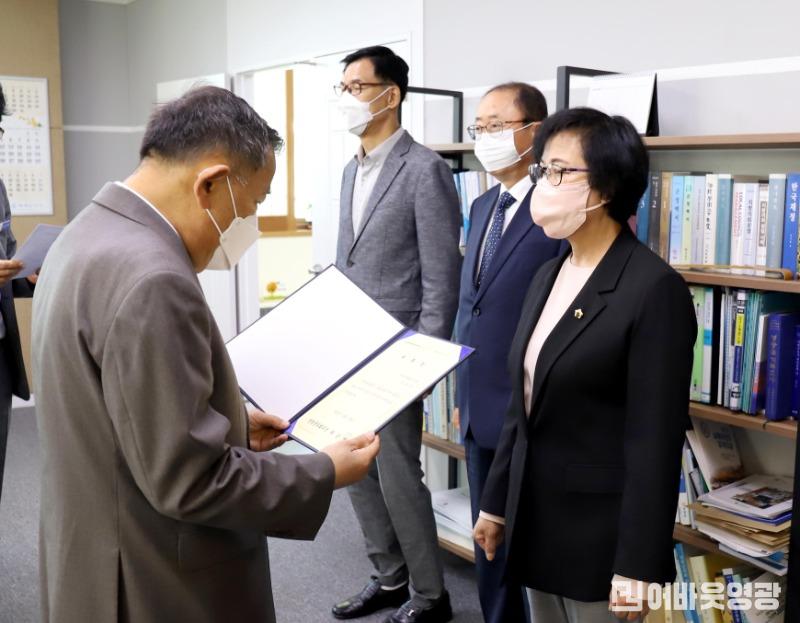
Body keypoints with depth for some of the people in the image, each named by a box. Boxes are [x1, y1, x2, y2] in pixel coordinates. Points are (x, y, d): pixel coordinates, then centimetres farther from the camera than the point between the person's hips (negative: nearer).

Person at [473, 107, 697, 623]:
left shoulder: (654, 288, -17)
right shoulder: (548, 276, 7)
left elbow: (655, 441, -19)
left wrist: (637, 566, -18)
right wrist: (497, 502, 14)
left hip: (600, 530, -7)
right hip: (536, 516, 7)